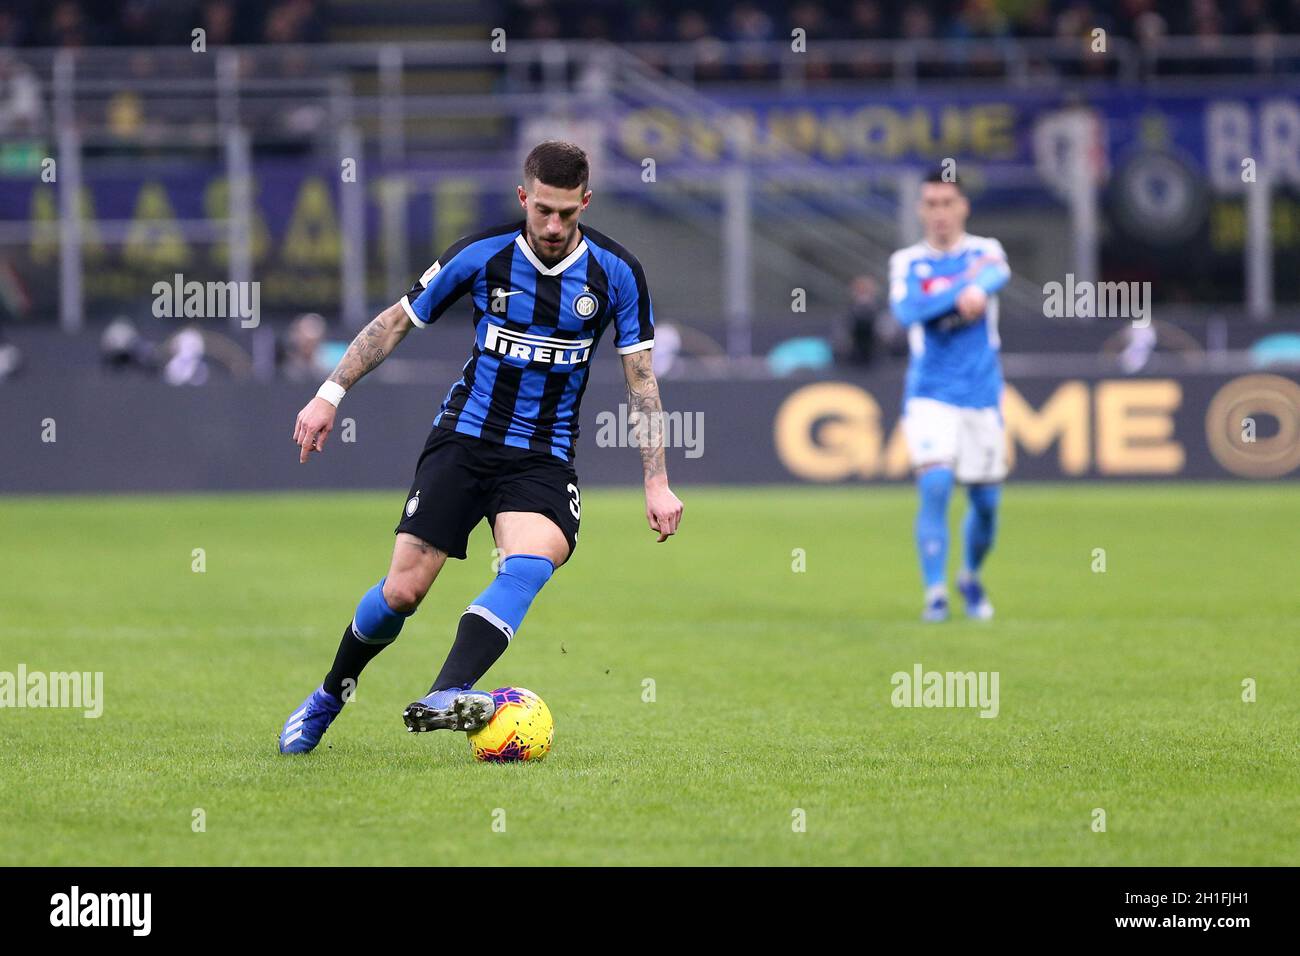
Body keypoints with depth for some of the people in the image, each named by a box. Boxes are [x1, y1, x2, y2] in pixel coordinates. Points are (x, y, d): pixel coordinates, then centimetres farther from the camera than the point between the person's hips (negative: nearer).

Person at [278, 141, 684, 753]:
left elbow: (640, 377, 1)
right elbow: (398, 321, 5)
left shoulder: (616, 272, -6)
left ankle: (445, 697, -45)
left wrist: (657, 482, -4)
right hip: (463, 440, 0)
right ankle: (327, 698, 19)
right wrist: (330, 395, 2)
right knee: (403, 589, -7)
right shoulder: (482, 255, -7)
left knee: (530, 564, -31)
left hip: (544, 458, 0)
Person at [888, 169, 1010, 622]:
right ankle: (935, 593, -16)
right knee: (934, 486, -19)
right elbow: (907, 310, -14)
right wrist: (963, 287, -18)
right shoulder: (907, 262, 4)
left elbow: (998, 274, -18)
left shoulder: (984, 250, 6)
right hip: (930, 395, -1)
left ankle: (970, 577, 33)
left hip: (982, 395, 1)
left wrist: (979, 288, -39)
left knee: (986, 501, 7)